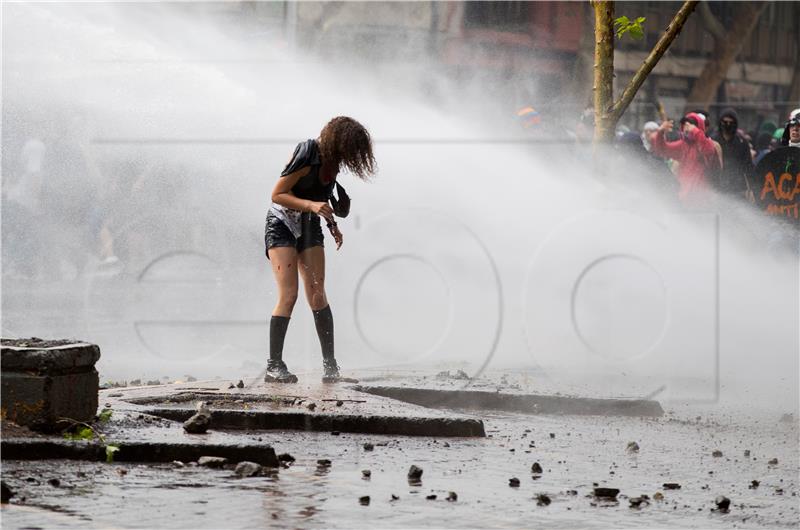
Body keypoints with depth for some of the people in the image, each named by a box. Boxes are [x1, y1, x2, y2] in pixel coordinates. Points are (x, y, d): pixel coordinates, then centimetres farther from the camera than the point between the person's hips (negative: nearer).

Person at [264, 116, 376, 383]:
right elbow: (277, 194, -20)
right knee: (288, 295, -16)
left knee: (317, 295, -4)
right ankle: (274, 366, -13)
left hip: (309, 228, 6)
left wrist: (332, 225, 7)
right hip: (282, 224, -6)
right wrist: (311, 205, -31)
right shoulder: (307, 156, -22)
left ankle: (330, 364, -1)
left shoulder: (331, 161, 1)